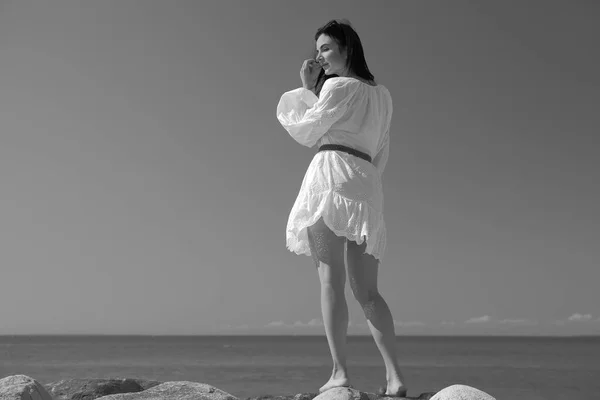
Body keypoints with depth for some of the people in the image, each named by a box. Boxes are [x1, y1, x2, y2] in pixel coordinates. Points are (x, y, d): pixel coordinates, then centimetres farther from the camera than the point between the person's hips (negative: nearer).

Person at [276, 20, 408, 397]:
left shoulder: (338, 86, 1)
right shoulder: (382, 94, 23)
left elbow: (308, 132, 4)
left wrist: (307, 90, 14)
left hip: (333, 175, -7)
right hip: (368, 186, 7)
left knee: (331, 280, -8)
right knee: (367, 290, 5)